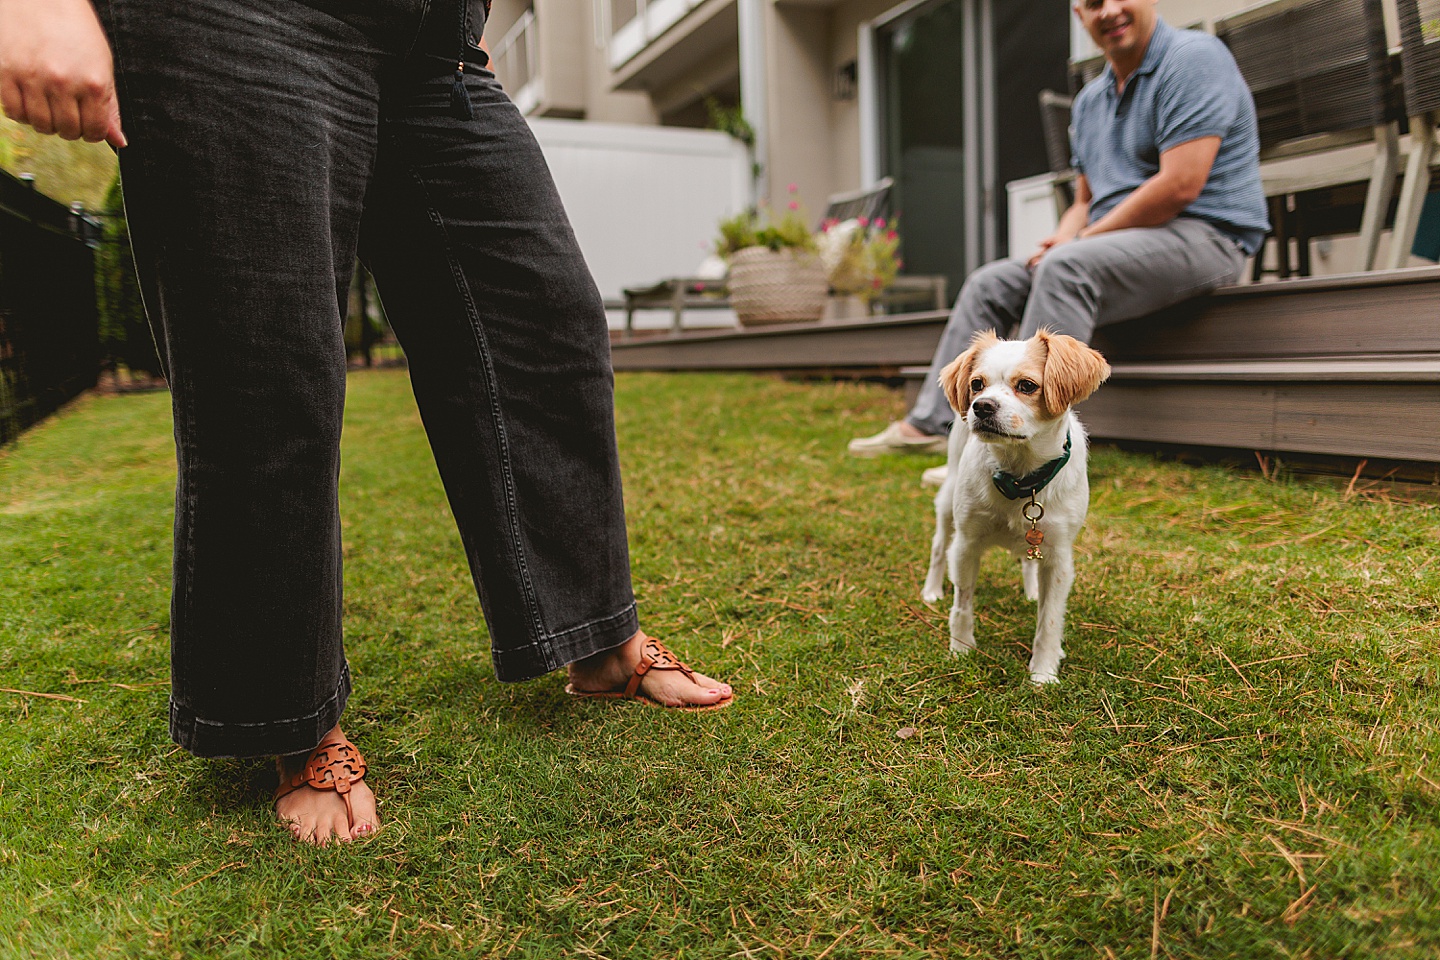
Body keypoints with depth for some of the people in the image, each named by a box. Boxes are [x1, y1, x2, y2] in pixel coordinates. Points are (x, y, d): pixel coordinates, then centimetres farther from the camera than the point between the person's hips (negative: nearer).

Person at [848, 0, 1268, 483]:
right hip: (1114, 242, 9)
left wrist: (1083, 239, -15)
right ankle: (931, 424, -3)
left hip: (1201, 237, -9)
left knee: (1067, 267, -34)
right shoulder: (1090, 100, 16)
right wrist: (1063, 237, -3)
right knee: (989, 285, 2)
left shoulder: (1193, 58, -10)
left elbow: (1180, 185, -21)